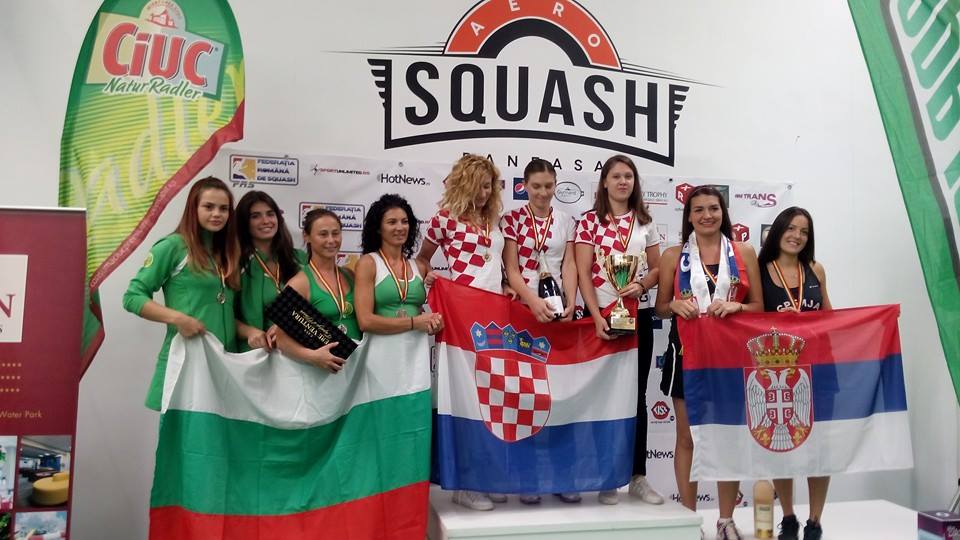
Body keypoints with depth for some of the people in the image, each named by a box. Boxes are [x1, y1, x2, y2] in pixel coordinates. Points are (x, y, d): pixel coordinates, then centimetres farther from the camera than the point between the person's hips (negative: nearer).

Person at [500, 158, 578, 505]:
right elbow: (511, 269, -4)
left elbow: (569, 265, 4)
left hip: (559, 311, 2)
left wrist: (570, 302, -12)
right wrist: (535, 301, -19)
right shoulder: (512, 220, 3)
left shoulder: (566, 221, 11)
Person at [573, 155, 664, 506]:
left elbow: (657, 268, 11)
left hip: (639, 315, 3)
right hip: (602, 316, -3)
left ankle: (638, 476, 16)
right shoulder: (590, 221, -1)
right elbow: (583, 273, -6)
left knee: (636, 395, 7)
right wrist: (596, 317, -15)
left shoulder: (645, 222, 9)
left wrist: (641, 285, -11)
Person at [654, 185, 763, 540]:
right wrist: (675, 305, -14)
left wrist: (735, 306, -14)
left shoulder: (744, 252, 6)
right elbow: (660, 309, 8)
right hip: (687, 352, 0)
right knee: (687, 436, 5)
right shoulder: (673, 256, 4)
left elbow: (759, 306, 7)